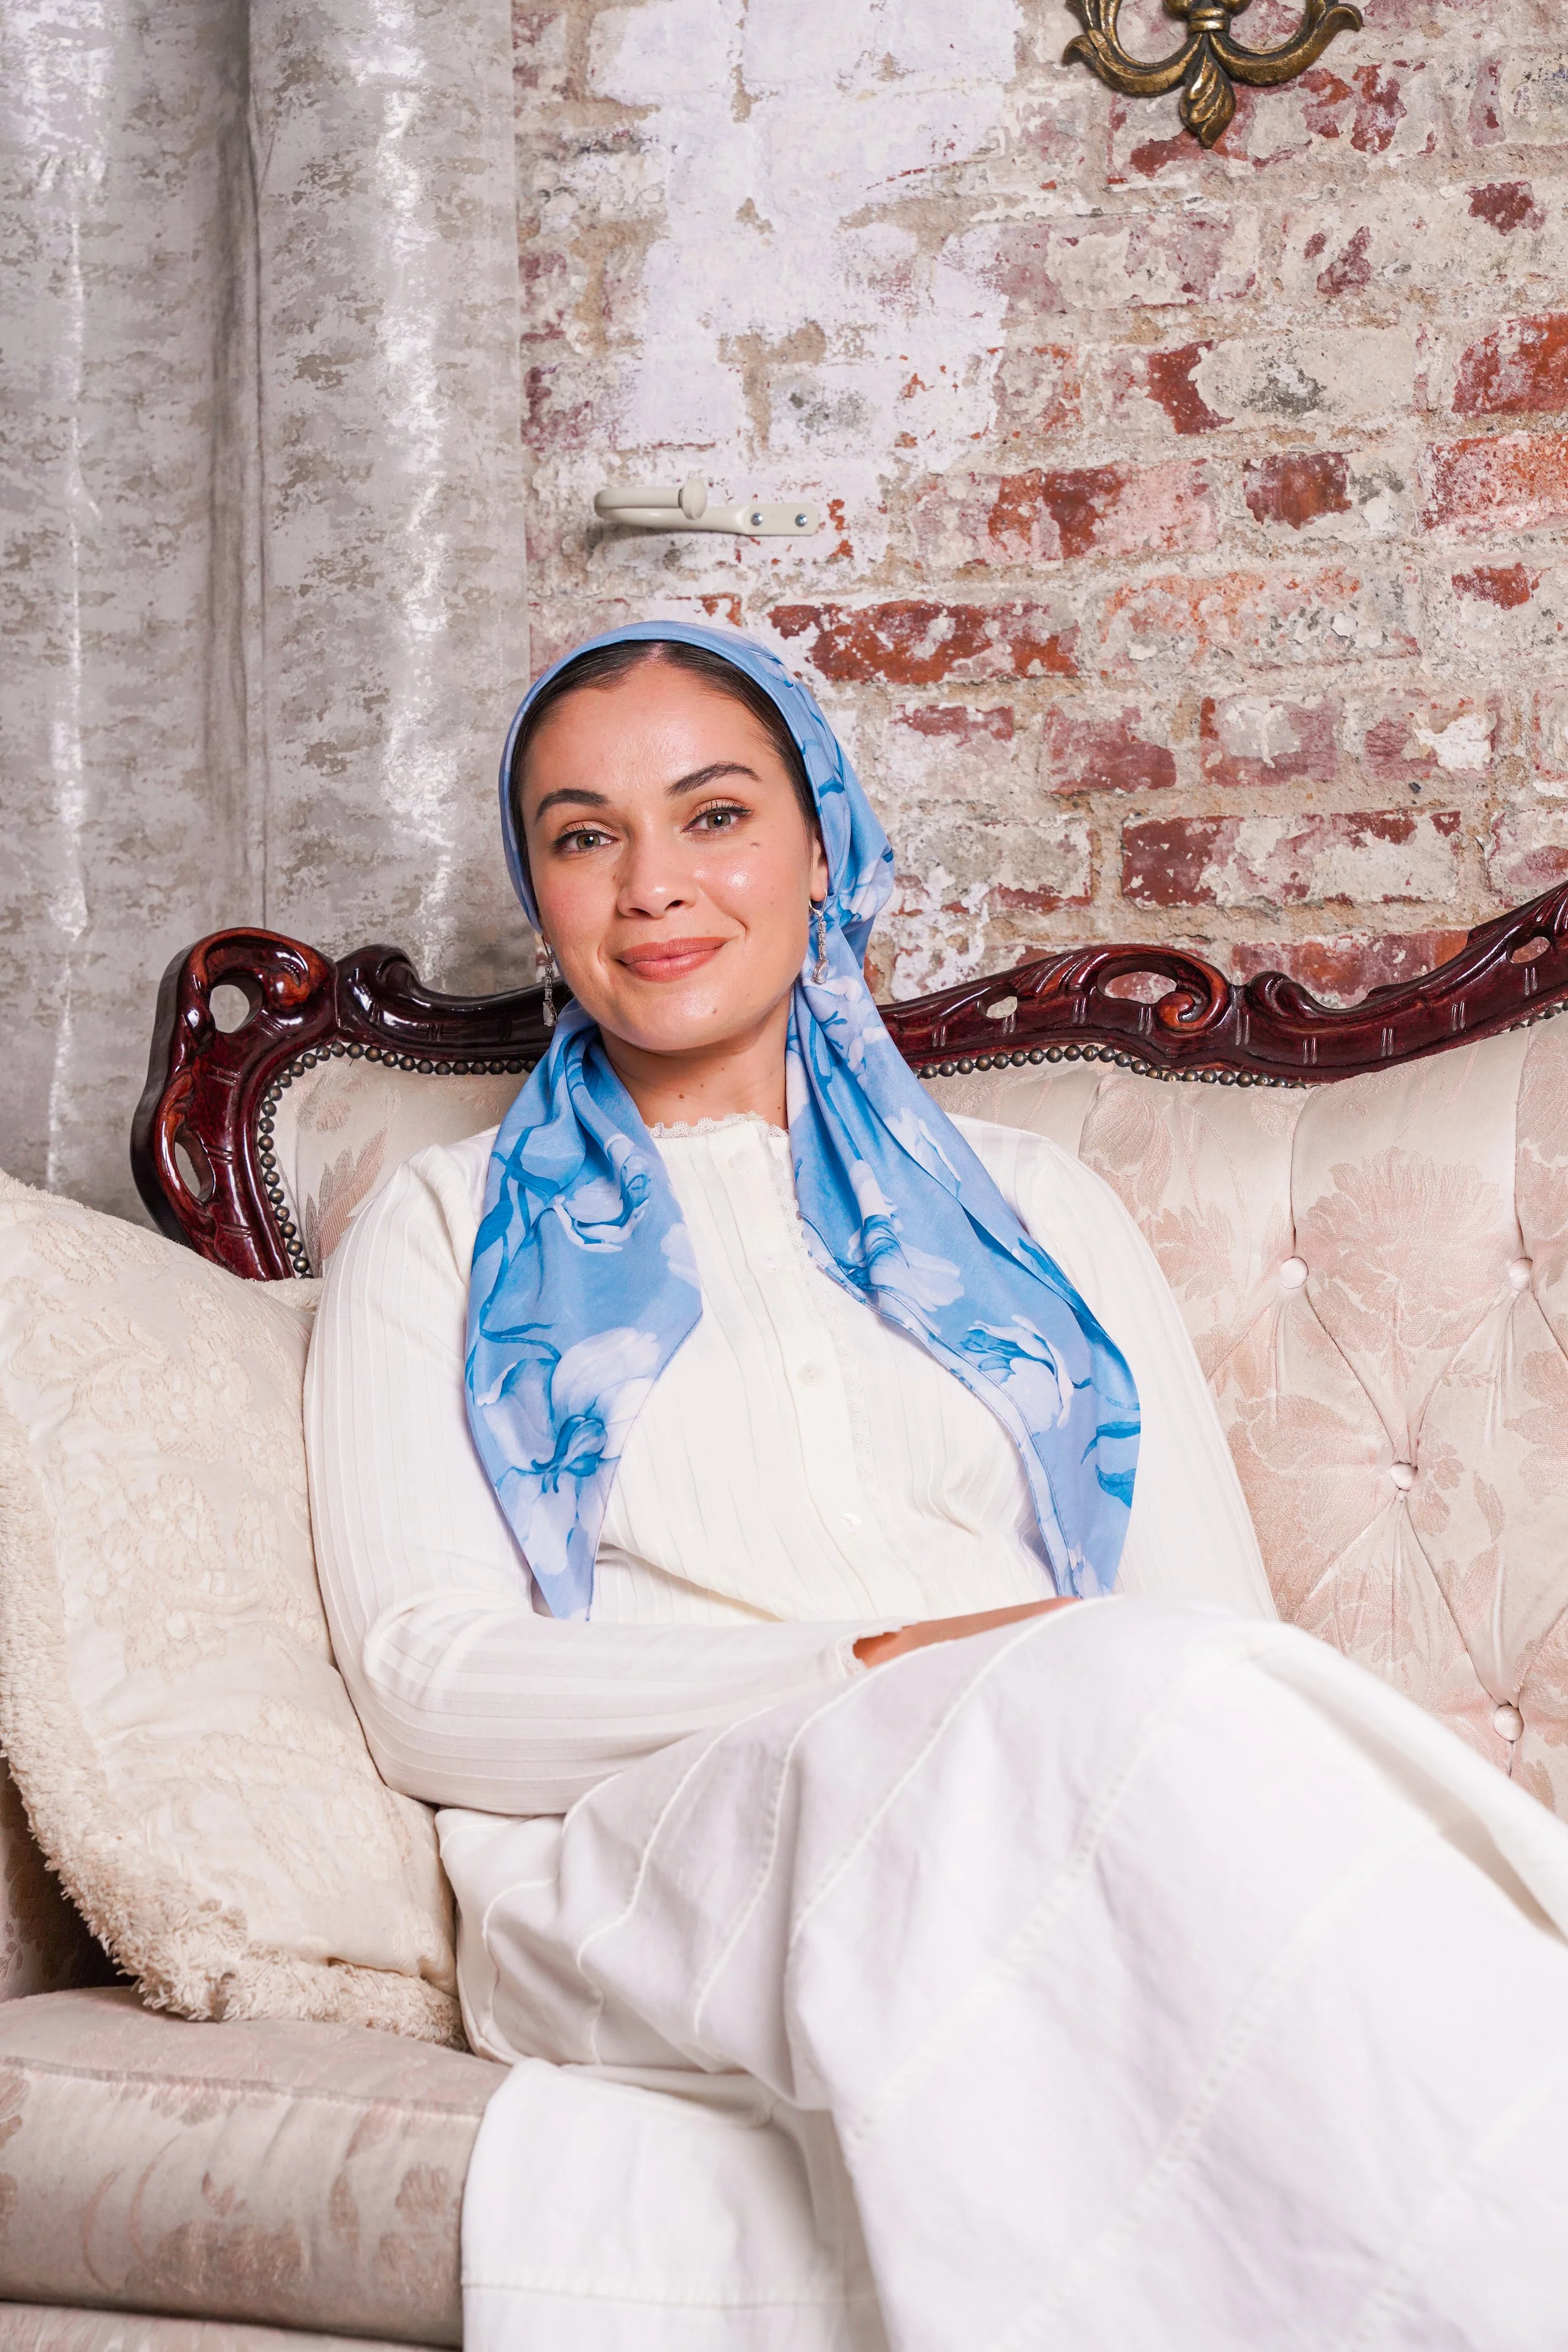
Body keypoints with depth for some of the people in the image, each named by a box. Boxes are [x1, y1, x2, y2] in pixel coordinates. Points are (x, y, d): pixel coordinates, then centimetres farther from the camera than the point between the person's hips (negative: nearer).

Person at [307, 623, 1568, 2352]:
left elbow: (1225, 1624, 13)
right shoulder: (446, 1237, 19)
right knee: (1133, 1694, -33)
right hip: (641, 1864, -2)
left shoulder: (1034, 1210, 25)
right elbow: (427, 1686, 3)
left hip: (1075, 1827, 2)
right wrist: (876, 1667, -13)